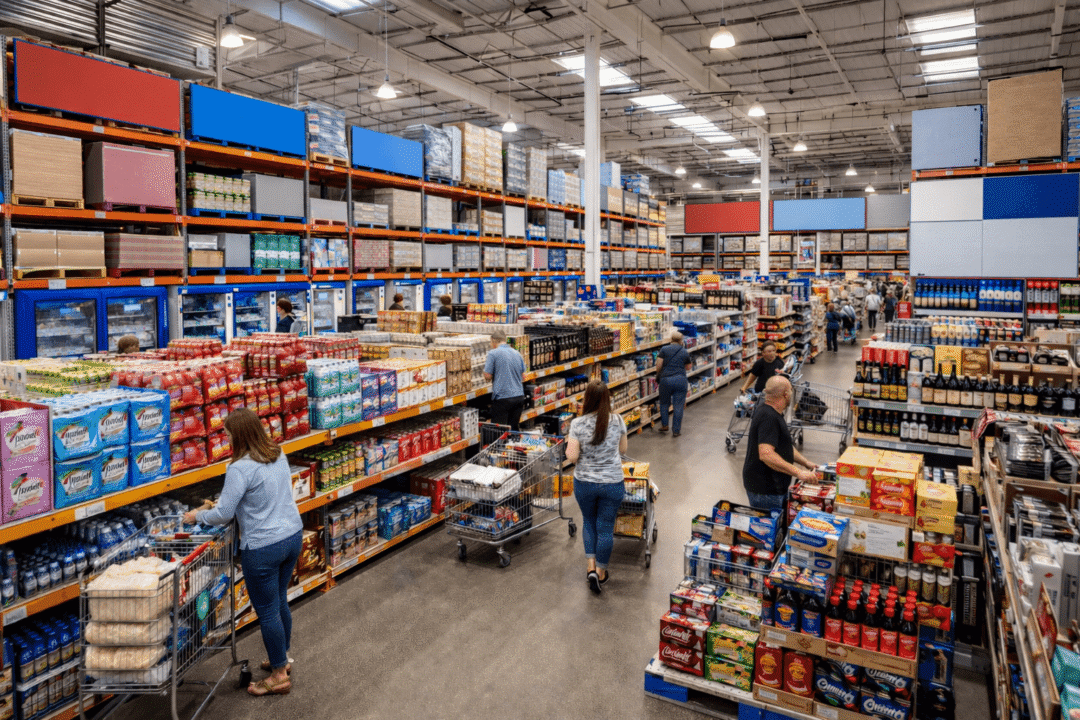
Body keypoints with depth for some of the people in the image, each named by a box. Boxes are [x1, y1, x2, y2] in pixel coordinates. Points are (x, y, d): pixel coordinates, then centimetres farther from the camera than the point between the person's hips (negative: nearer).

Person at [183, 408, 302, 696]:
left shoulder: (240, 469, -21)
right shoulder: (279, 455, 3)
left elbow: (223, 514, -16)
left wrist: (197, 516, 4)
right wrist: (225, 504, 20)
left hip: (263, 548, -8)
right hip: (293, 535, 8)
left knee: (267, 611, 8)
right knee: (280, 601, 23)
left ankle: (279, 676, 21)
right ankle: (283, 658, 39)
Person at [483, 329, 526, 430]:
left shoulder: (493, 354, -6)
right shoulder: (517, 354, 12)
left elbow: (488, 377, -6)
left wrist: (486, 365, 11)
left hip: (502, 398, -6)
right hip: (519, 396, 6)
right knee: (514, 429, 14)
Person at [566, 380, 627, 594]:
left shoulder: (578, 424, -14)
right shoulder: (617, 421, -9)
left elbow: (572, 456, -15)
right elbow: (622, 449, 4)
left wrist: (570, 443, 4)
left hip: (584, 483, 0)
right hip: (612, 483, 0)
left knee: (588, 521, 23)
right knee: (605, 528, 12)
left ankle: (591, 567, 18)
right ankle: (601, 572, 23)